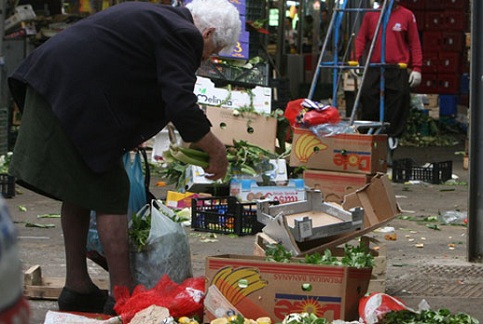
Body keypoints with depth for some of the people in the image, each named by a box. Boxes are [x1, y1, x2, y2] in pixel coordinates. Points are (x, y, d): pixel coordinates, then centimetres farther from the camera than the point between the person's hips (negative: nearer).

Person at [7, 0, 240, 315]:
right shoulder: (183, 36, -8)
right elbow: (182, 108, -17)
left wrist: (132, 134, 31)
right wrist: (217, 151, -6)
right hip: (77, 100, -10)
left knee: (79, 193, 17)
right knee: (110, 197, -2)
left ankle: (77, 289, 25)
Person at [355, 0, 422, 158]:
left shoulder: (407, 16, 5)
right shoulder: (370, 15, 9)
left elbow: (415, 43, 6)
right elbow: (361, 39, 10)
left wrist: (416, 69, -1)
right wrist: (356, 61, -2)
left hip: (398, 72, -1)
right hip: (373, 71, 1)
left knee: (396, 110, -1)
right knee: (369, 108, -1)